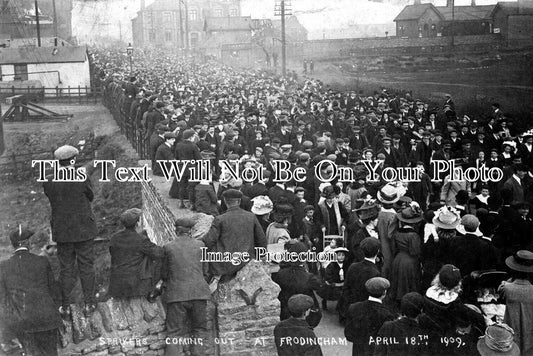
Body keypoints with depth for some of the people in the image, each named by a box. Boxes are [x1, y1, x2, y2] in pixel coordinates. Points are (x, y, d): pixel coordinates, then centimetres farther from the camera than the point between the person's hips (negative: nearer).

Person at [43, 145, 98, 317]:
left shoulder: (49, 183, -7)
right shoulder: (82, 179, -16)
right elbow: (90, 196, -2)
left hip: (61, 232, 2)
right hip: (84, 230, -2)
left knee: (65, 268, 13)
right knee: (86, 267, 11)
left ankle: (65, 306, 19)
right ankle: (89, 304, 19)